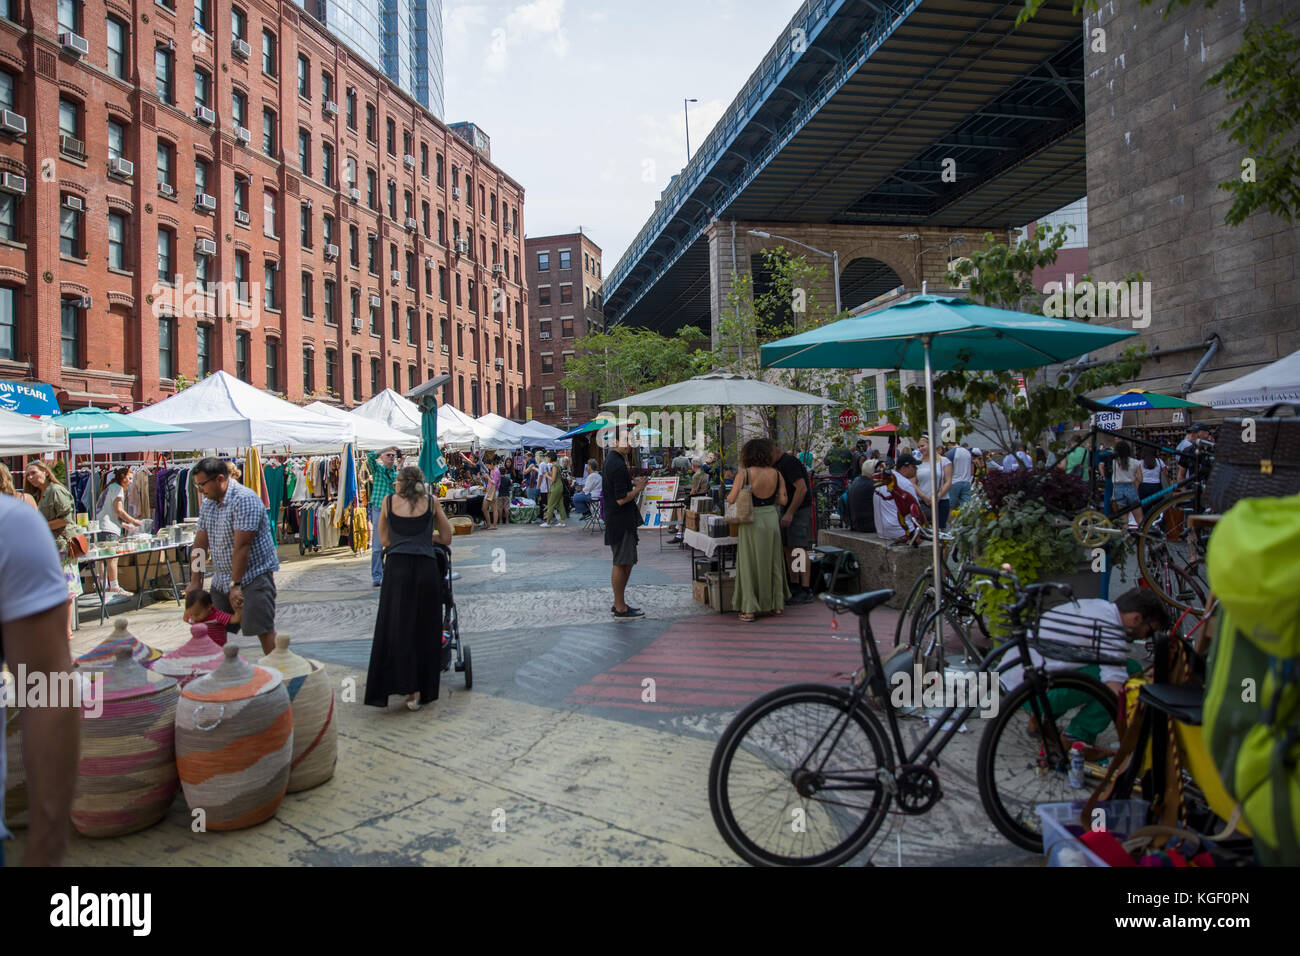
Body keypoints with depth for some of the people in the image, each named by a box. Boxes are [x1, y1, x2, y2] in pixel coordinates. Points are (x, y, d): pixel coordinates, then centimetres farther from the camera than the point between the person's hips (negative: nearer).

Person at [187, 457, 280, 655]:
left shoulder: (244, 500, -19)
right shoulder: (207, 503, 8)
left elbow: (242, 546, -23)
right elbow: (201, 542, 10)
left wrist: (235, 584, -23)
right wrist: (195, 581, 7)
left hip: (254, 576, -8)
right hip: (221, 578, 8)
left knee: (262, 630, -11)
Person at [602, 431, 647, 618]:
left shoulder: (610, 459, 13)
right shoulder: (618, 465, -20)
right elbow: (622, 499, -22)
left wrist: (633, 483, 12)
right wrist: (638, 488, -9)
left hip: (618, 519, 11)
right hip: (620, 521, -11)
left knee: (627, 562, 17)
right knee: (621, 564, -2)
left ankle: (619, 603, 25)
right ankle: (620, 608, 7)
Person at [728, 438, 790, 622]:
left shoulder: (744, 473, -10)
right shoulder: (776, 474, -1)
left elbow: (732, 499, -14)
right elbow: (783, 500, 0)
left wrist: (728, 496, 9)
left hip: (752, 522, -3)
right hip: (771, 519, 3)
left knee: (750, 564, 4)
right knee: (772, 562, 15)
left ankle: (749, 609, 5)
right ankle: (775, 604, 24)